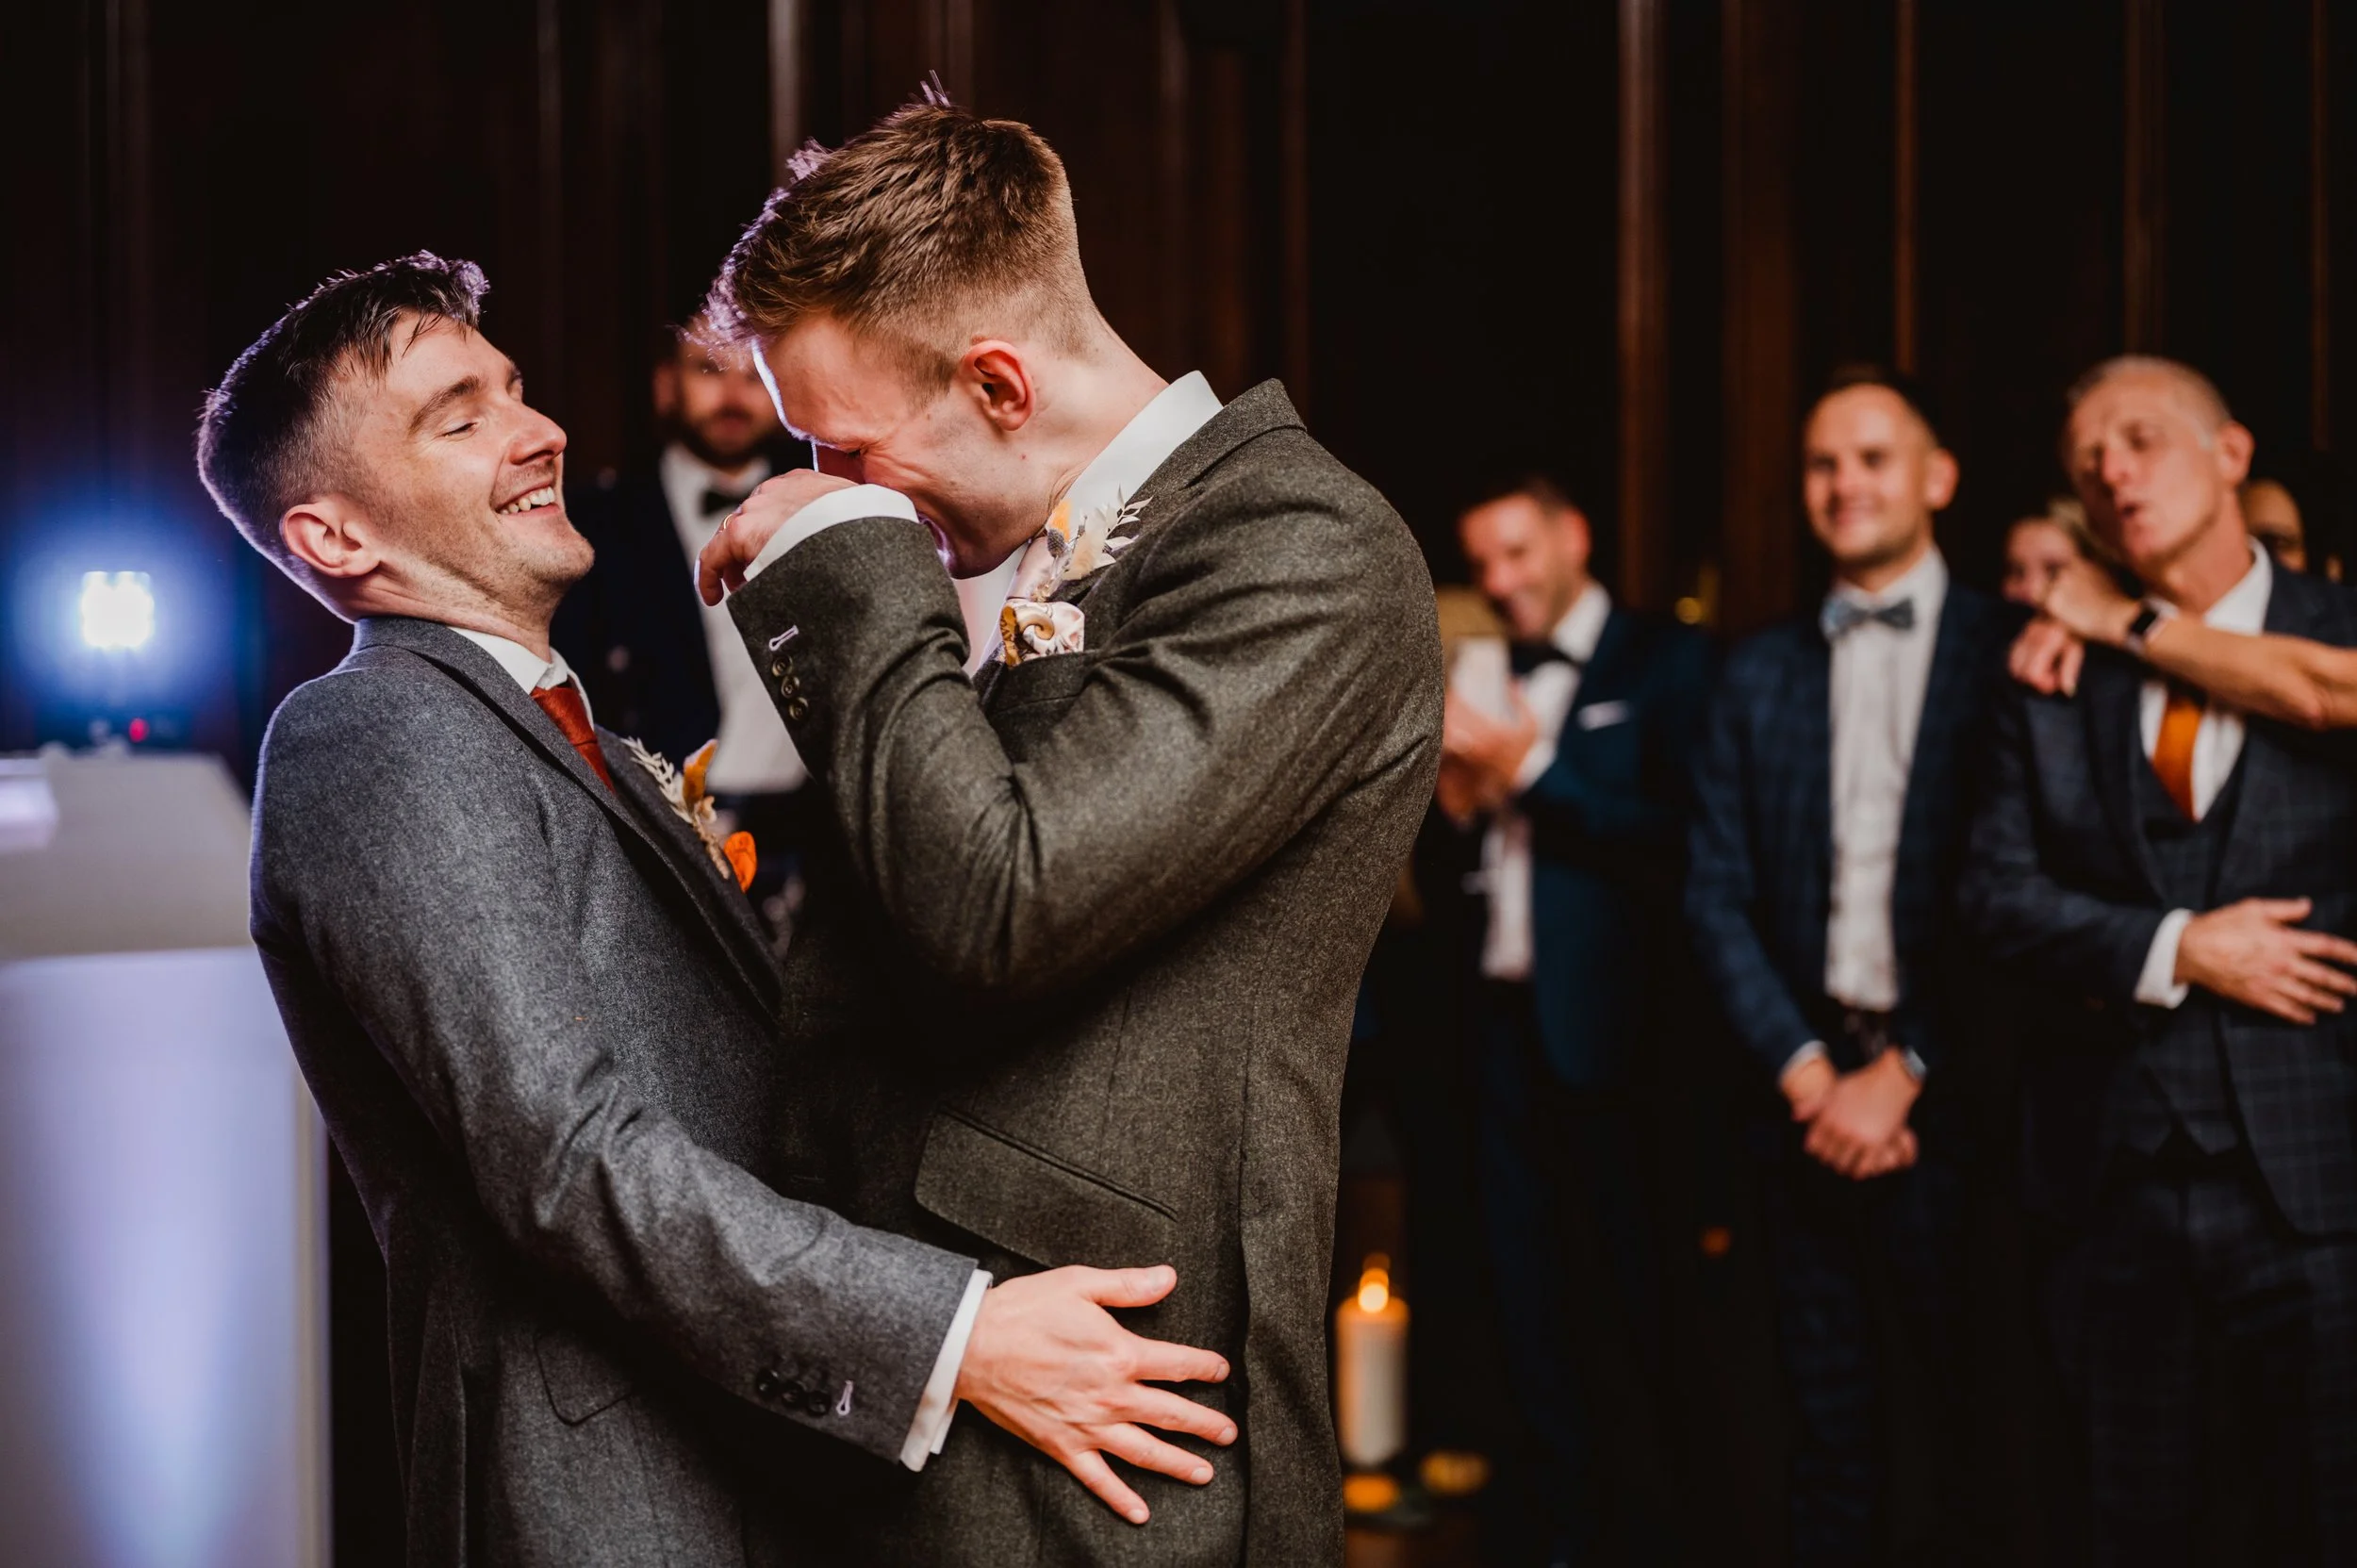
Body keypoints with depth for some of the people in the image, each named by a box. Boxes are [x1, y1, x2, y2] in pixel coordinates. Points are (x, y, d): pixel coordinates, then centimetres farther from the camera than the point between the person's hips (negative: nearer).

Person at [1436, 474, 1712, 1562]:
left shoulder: (1661, 663, -3)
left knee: (1632, 1291, -1)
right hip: (1503, 1017, 6)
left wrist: (1530, 770, -17)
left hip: (1604, 1023, -6)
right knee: (1528, 1299, 10)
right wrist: (1456, 799, -6)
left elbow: (1682, 841, -15)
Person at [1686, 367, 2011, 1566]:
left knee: (1977, 1417, 4)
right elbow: (1716, 893, 6)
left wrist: (1907, 1072, -10)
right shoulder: (1758, 676, 11)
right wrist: (1804, 1069, -6)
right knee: (1830, 1418, 8)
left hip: (1953, 1097, -3)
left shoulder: (2009, 654, 0)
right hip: (1810, 1090, 3)